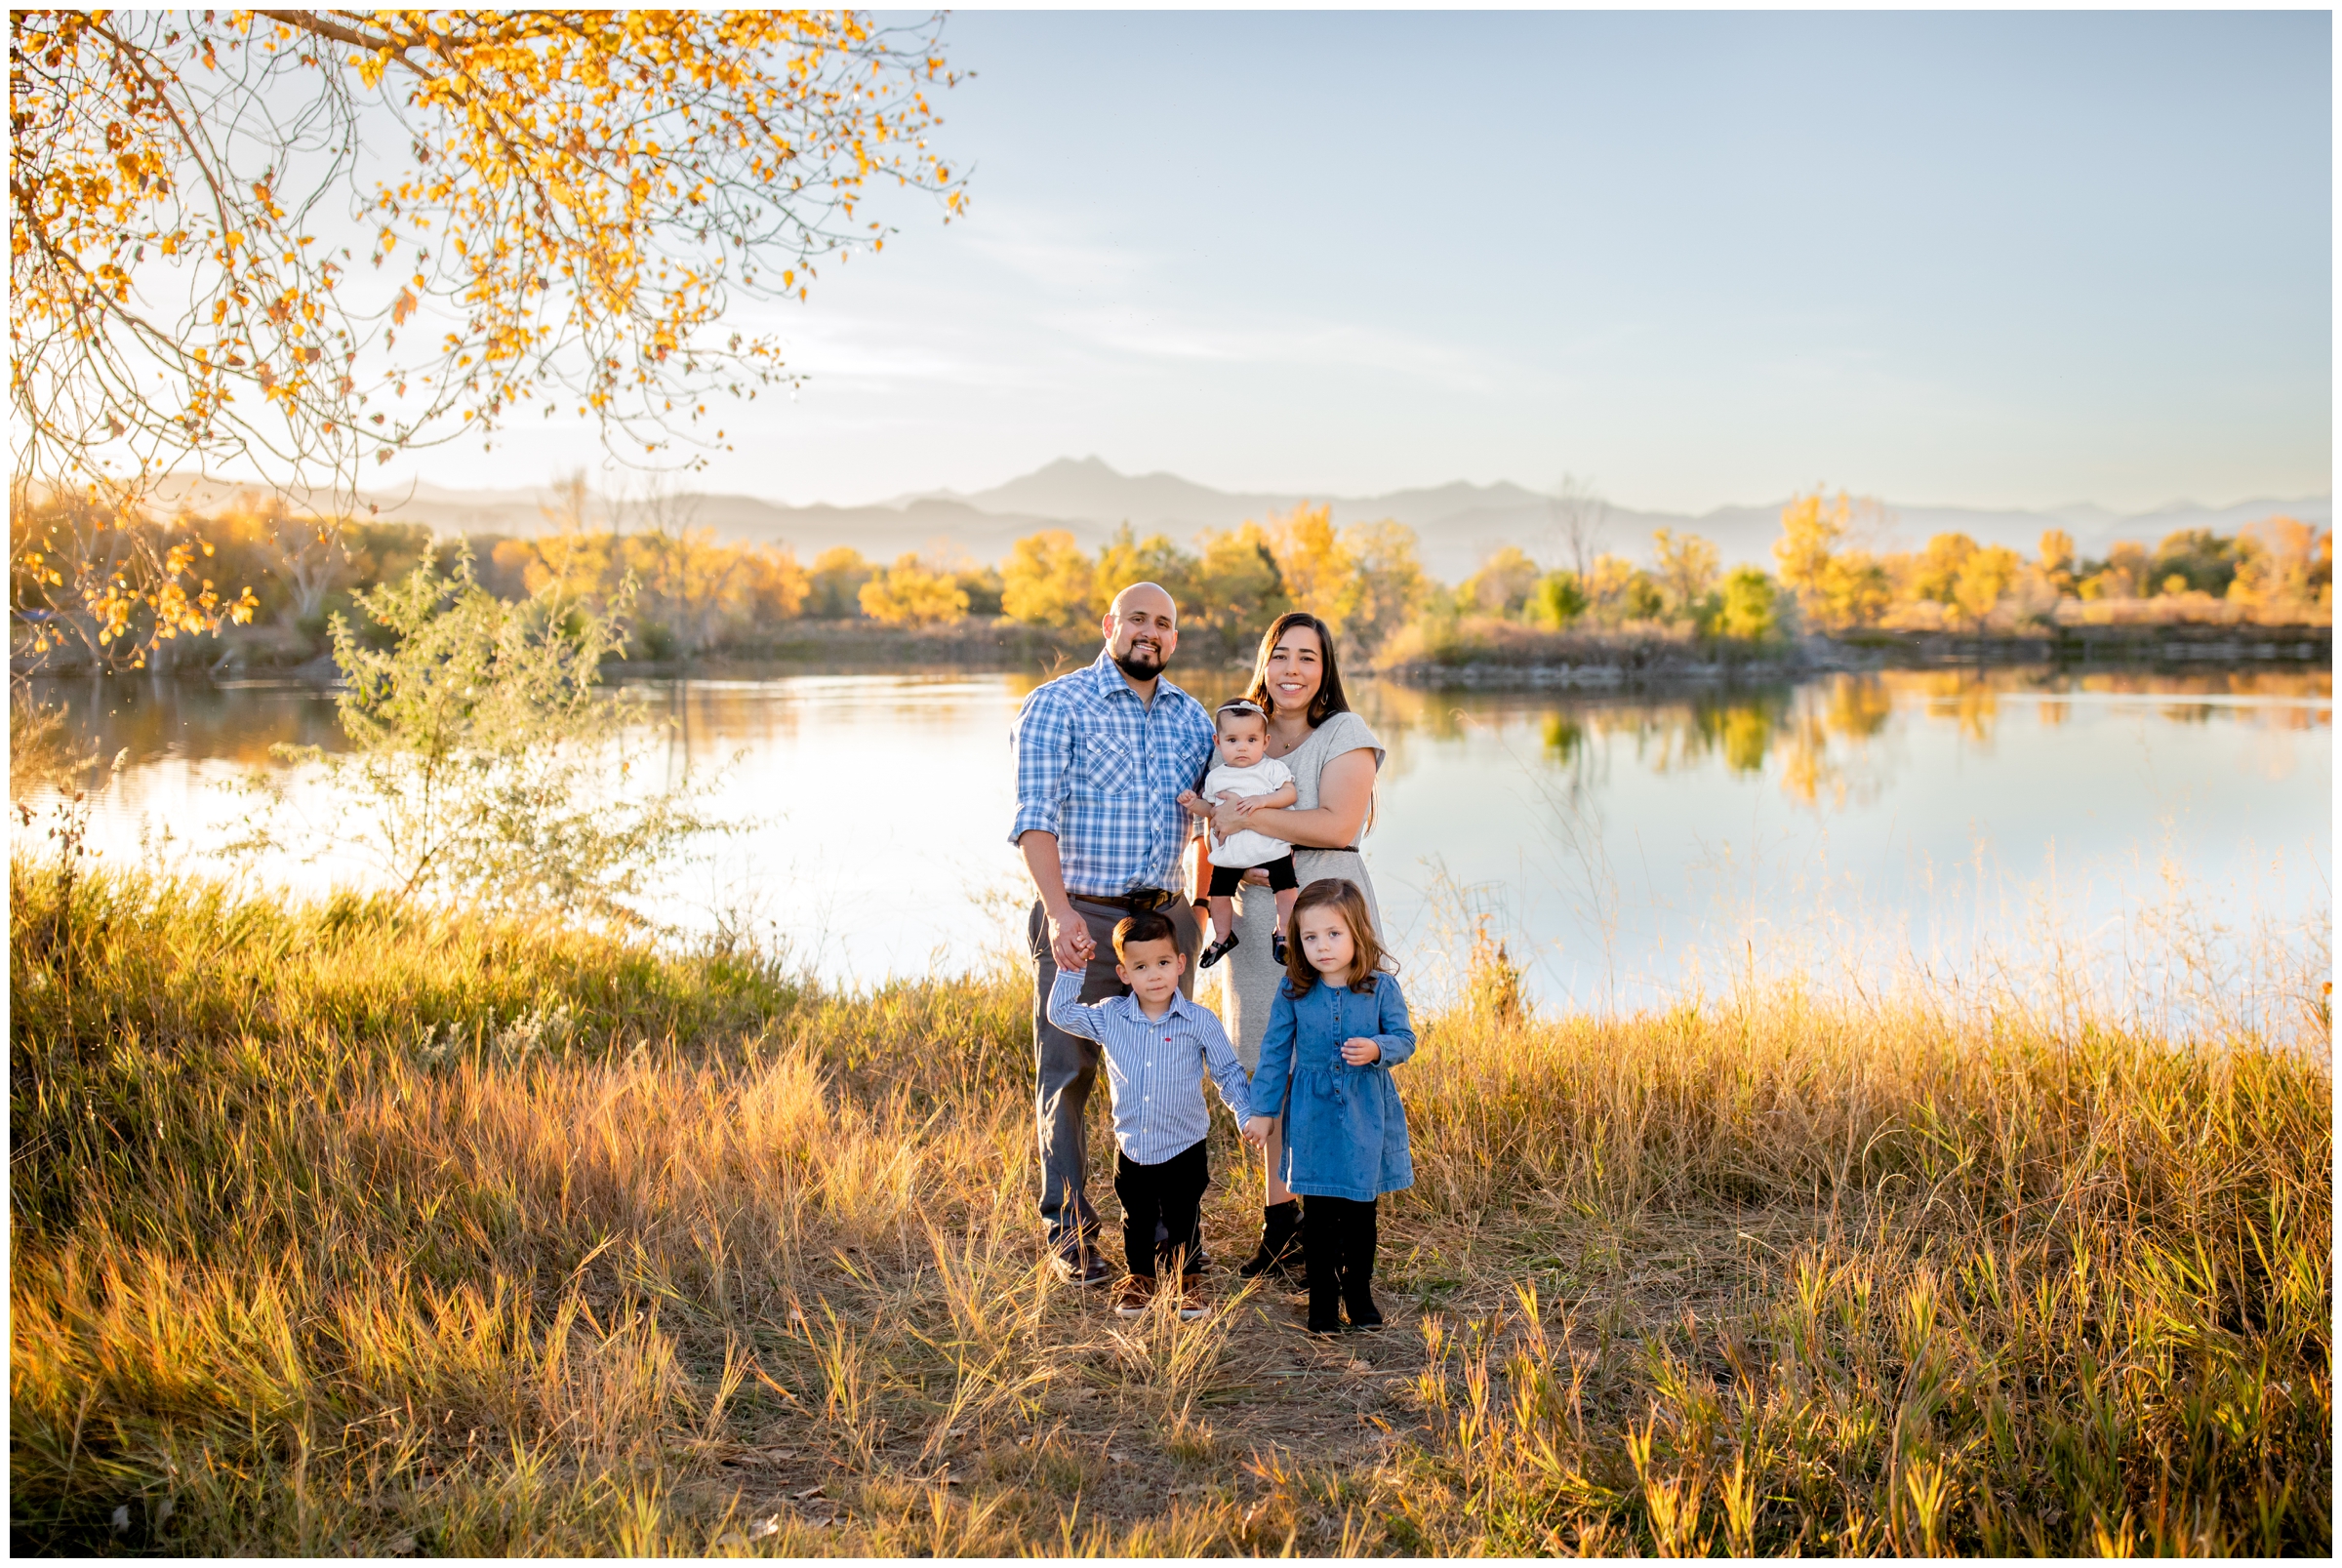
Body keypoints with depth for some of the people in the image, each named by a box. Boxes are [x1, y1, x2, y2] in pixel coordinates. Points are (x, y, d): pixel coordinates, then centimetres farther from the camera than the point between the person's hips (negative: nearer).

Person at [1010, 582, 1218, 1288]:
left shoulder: (1190, 716, 11)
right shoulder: (1055, 706, -5)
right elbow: (1035, 817, -14)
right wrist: (1059, 911, -27)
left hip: (1164, 917, 5)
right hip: (1080, 921, -4)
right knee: (1068, 1075, 1)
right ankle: (1069, 1230, 11)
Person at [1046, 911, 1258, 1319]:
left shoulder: (1200, 1021, -9)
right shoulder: (1109, 1017, -4)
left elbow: (1227, 1072, 0)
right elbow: (1060, 1013, 3)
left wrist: (1246, 1115, -7)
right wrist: (1072, 967, -5)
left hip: (1184, 1147, -2)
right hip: (1131, 1146, 2)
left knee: (1182, 1220, 10)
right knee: (1137, 1221, 16)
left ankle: (1187, 1280, 30)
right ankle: (1138, 1277, 36)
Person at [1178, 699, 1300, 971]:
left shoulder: (1272, 769, -2)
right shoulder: (1215, 777, 8)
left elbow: (1290, 793, -11)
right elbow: (1210, 806, 19)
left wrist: (1263, 800, -24)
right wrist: (1193, 803, -1)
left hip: (1270, 847, -2)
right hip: (1229, 852, 3)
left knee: (1286, 888, -3)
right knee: (1219, 893, 6)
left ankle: (1283, 935, 17)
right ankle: (1222, 937, 28)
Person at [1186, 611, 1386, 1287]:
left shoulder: (1345, 734, -3)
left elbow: (1336, 824, -17)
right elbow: (1219, 829, 20)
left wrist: (1248, 818, -15)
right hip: (1258, 918, 5)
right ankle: (1278, 1224, 19)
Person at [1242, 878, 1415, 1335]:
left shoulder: (1381, 986, -8)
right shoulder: (1293, 991, -5)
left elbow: (1405, 1038, -1)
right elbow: (1275, 1051, 2)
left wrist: (1376, 1049, -23)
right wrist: (1263, 1109, 4)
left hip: (1366, 1116, 0)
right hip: (1313, 1117, 0)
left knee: (1361, 1210, 11)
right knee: (1319, 1214, 5)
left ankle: (1358, 1293, 27)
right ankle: (1323, 1298, 18)